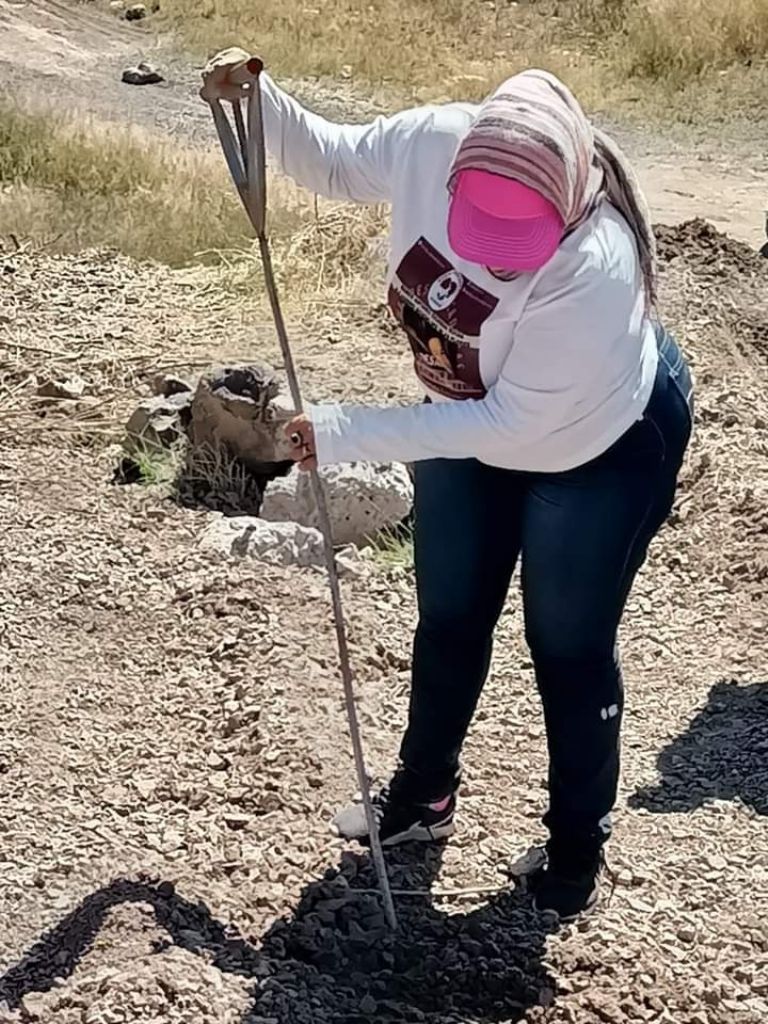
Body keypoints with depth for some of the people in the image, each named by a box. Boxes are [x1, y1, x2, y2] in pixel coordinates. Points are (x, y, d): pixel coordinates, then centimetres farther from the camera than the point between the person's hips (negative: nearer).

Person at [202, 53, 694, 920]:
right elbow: (331, 163, -4)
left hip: (600, 447, -6)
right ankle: (424, 794, 42)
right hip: (468, 421, 6)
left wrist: (344, 435, -32)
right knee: (448, 620, 19)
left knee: (568, 649, 7)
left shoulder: (593, 266, -41)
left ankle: (578, 843, 30)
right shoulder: (431, 142, -27)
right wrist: (257, 100, -22)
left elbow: (512, 423, -34)